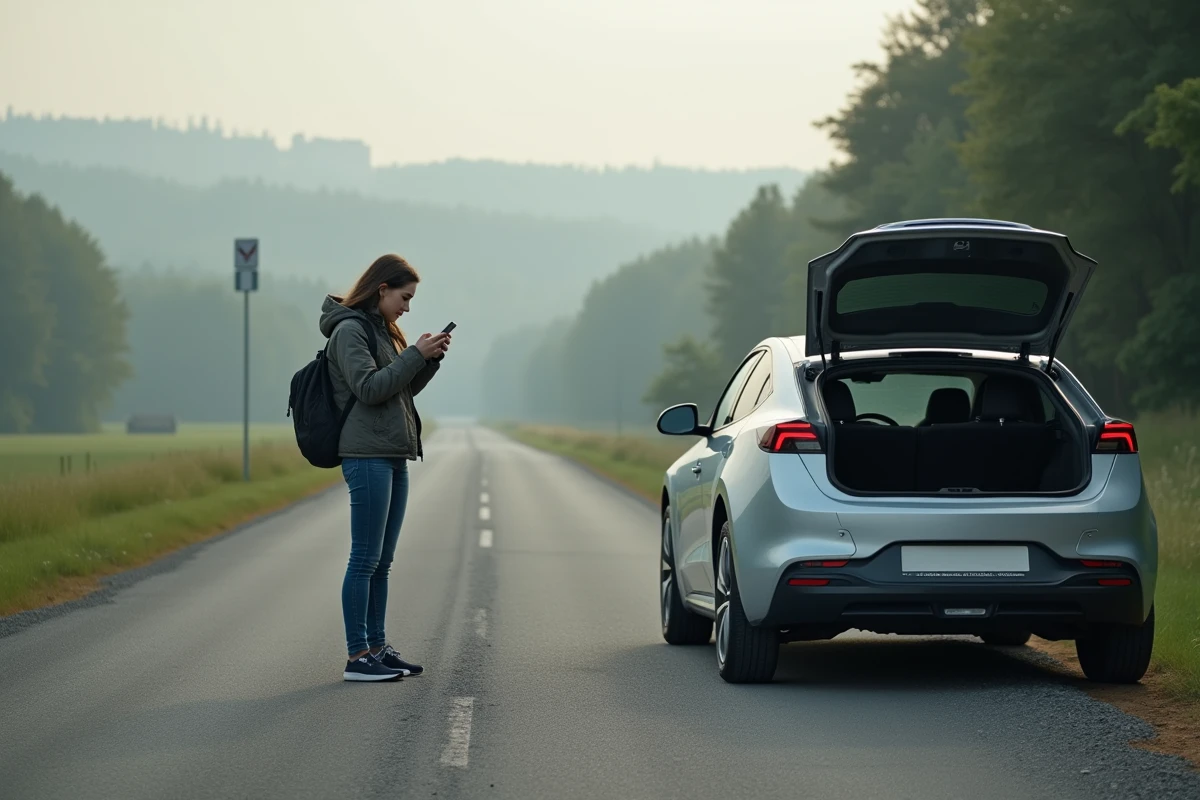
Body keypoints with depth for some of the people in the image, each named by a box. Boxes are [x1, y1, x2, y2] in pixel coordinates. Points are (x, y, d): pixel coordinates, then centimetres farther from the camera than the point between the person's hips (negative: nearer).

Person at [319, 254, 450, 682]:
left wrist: (429, 359, 6)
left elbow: (404, 388, 22)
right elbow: (369, 388, -18)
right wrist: (416, 355, -15)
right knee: (365, 559, -8)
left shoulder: (382, 330, 20)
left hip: (394, 458, 10)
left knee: (381, 562, 11)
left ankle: (377, 648, 15)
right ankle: (357, 657, -7)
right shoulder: (350, 330, -9)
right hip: (367, 456, -10)